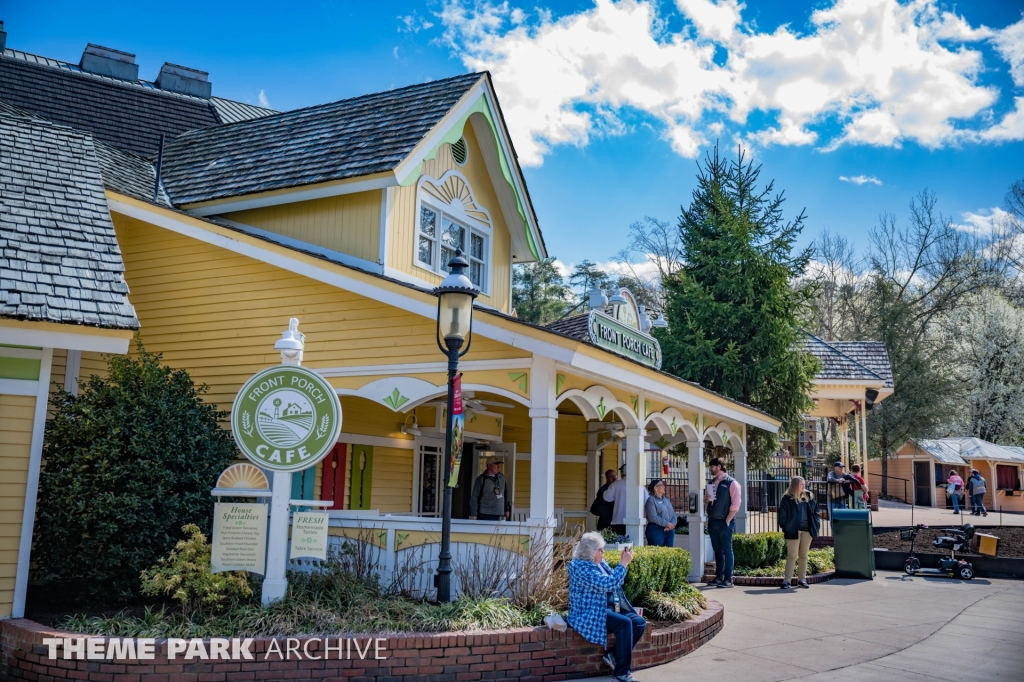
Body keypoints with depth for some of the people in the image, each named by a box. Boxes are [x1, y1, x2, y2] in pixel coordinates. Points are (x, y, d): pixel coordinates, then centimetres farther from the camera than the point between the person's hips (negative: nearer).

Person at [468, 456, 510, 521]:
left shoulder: (501, 477, 12)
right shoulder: (481, 479, -4)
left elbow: (505, 494, 21)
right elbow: (474, 497, -5)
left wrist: (507, 509, 20)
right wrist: (473, 514, -10)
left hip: (498, 515, 5)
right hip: (485, 515, -5)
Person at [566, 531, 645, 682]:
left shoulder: (600, 563, 13)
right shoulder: (581, 567, -17)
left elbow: (617, 582, 19)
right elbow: (608, 584, -26)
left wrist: (623, 562, 4)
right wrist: (623, 563, -20)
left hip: (610, 608, 9)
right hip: (590, 613, -9)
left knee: (640, 623, -8)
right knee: (624, 623, -29)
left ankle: (613, 655, -1)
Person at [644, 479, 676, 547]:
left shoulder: (667, 500, 18)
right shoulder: (651, 500, -5)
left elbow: (673, 515, 14)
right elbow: (653, 517, -15)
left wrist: (672, 524, -7)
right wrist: (667, 524, -15)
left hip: (669, 530, 7)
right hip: (656, 530, -7)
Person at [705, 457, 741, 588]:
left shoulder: (731, 483, -7)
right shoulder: (712, 483, 14)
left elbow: (735, 504, -12)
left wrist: (727, 520, -14)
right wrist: (707, 499, 0)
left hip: (724, 522, -7)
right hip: (713, 521, 7)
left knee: (726, 550, -3)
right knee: (717, 550, 11)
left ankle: (728, 579, 1)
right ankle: (719, 577, 17)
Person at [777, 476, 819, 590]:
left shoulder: (809, 497, 10)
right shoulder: (787, 499, -4)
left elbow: (815, 511, 15)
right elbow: (782, 515, -4)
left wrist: (816, 524, 5)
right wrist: (785, 528, -11)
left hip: (807, 530, 5)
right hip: (793, 531, -5)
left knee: (804, 555, 11)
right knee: (792, 556, -4)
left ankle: (802, 579, 19)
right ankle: (787, 580, 0)